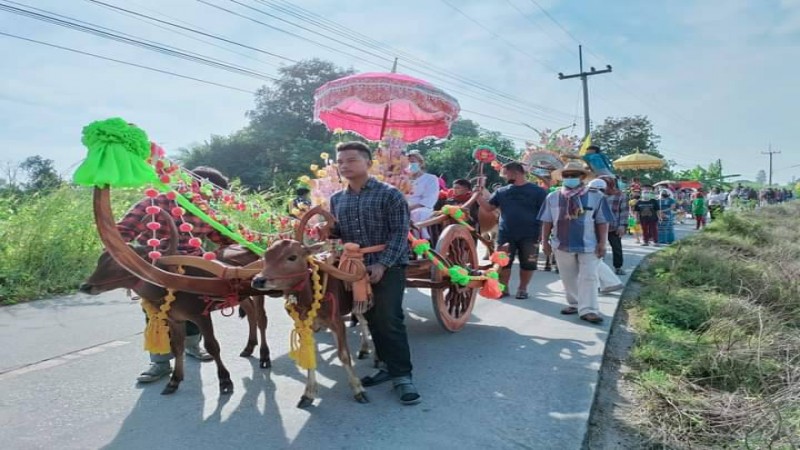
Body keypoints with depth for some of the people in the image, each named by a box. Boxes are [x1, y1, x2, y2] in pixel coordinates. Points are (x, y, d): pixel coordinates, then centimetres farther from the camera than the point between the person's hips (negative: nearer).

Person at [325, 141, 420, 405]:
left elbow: (399, 232, -12)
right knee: (372, 319, 11)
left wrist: (383, 264, -20)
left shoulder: (389, 194, -8)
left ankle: (402, 375, 2)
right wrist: (329, 231, -4)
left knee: (389, 319, -9)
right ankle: (389, 365, 26)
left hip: (389, 267, -5)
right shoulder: (337, 199, 10)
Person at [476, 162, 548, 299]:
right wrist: (478, 194, -6)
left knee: (527, 264, 7)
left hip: (529, 236, -2)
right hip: (505, 235, 3)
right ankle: (503, 288, 19)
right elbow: (488, 207, 9)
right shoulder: (501, 191, 7)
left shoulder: (537, 191, -3)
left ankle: (522, 288, 23)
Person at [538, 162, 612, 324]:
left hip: (589, 245, -2)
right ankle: (574, 304, 26)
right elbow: (547, 221, 7)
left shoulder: (596, 197, -3)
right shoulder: (552, 198, 3)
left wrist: (602, 243, -7)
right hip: (562, 244, 3)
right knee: (568, 277, 12)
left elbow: (602, 222, -2)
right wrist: (545, 240, 3)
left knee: (588, 277, -4)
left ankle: (588, 310, -2)